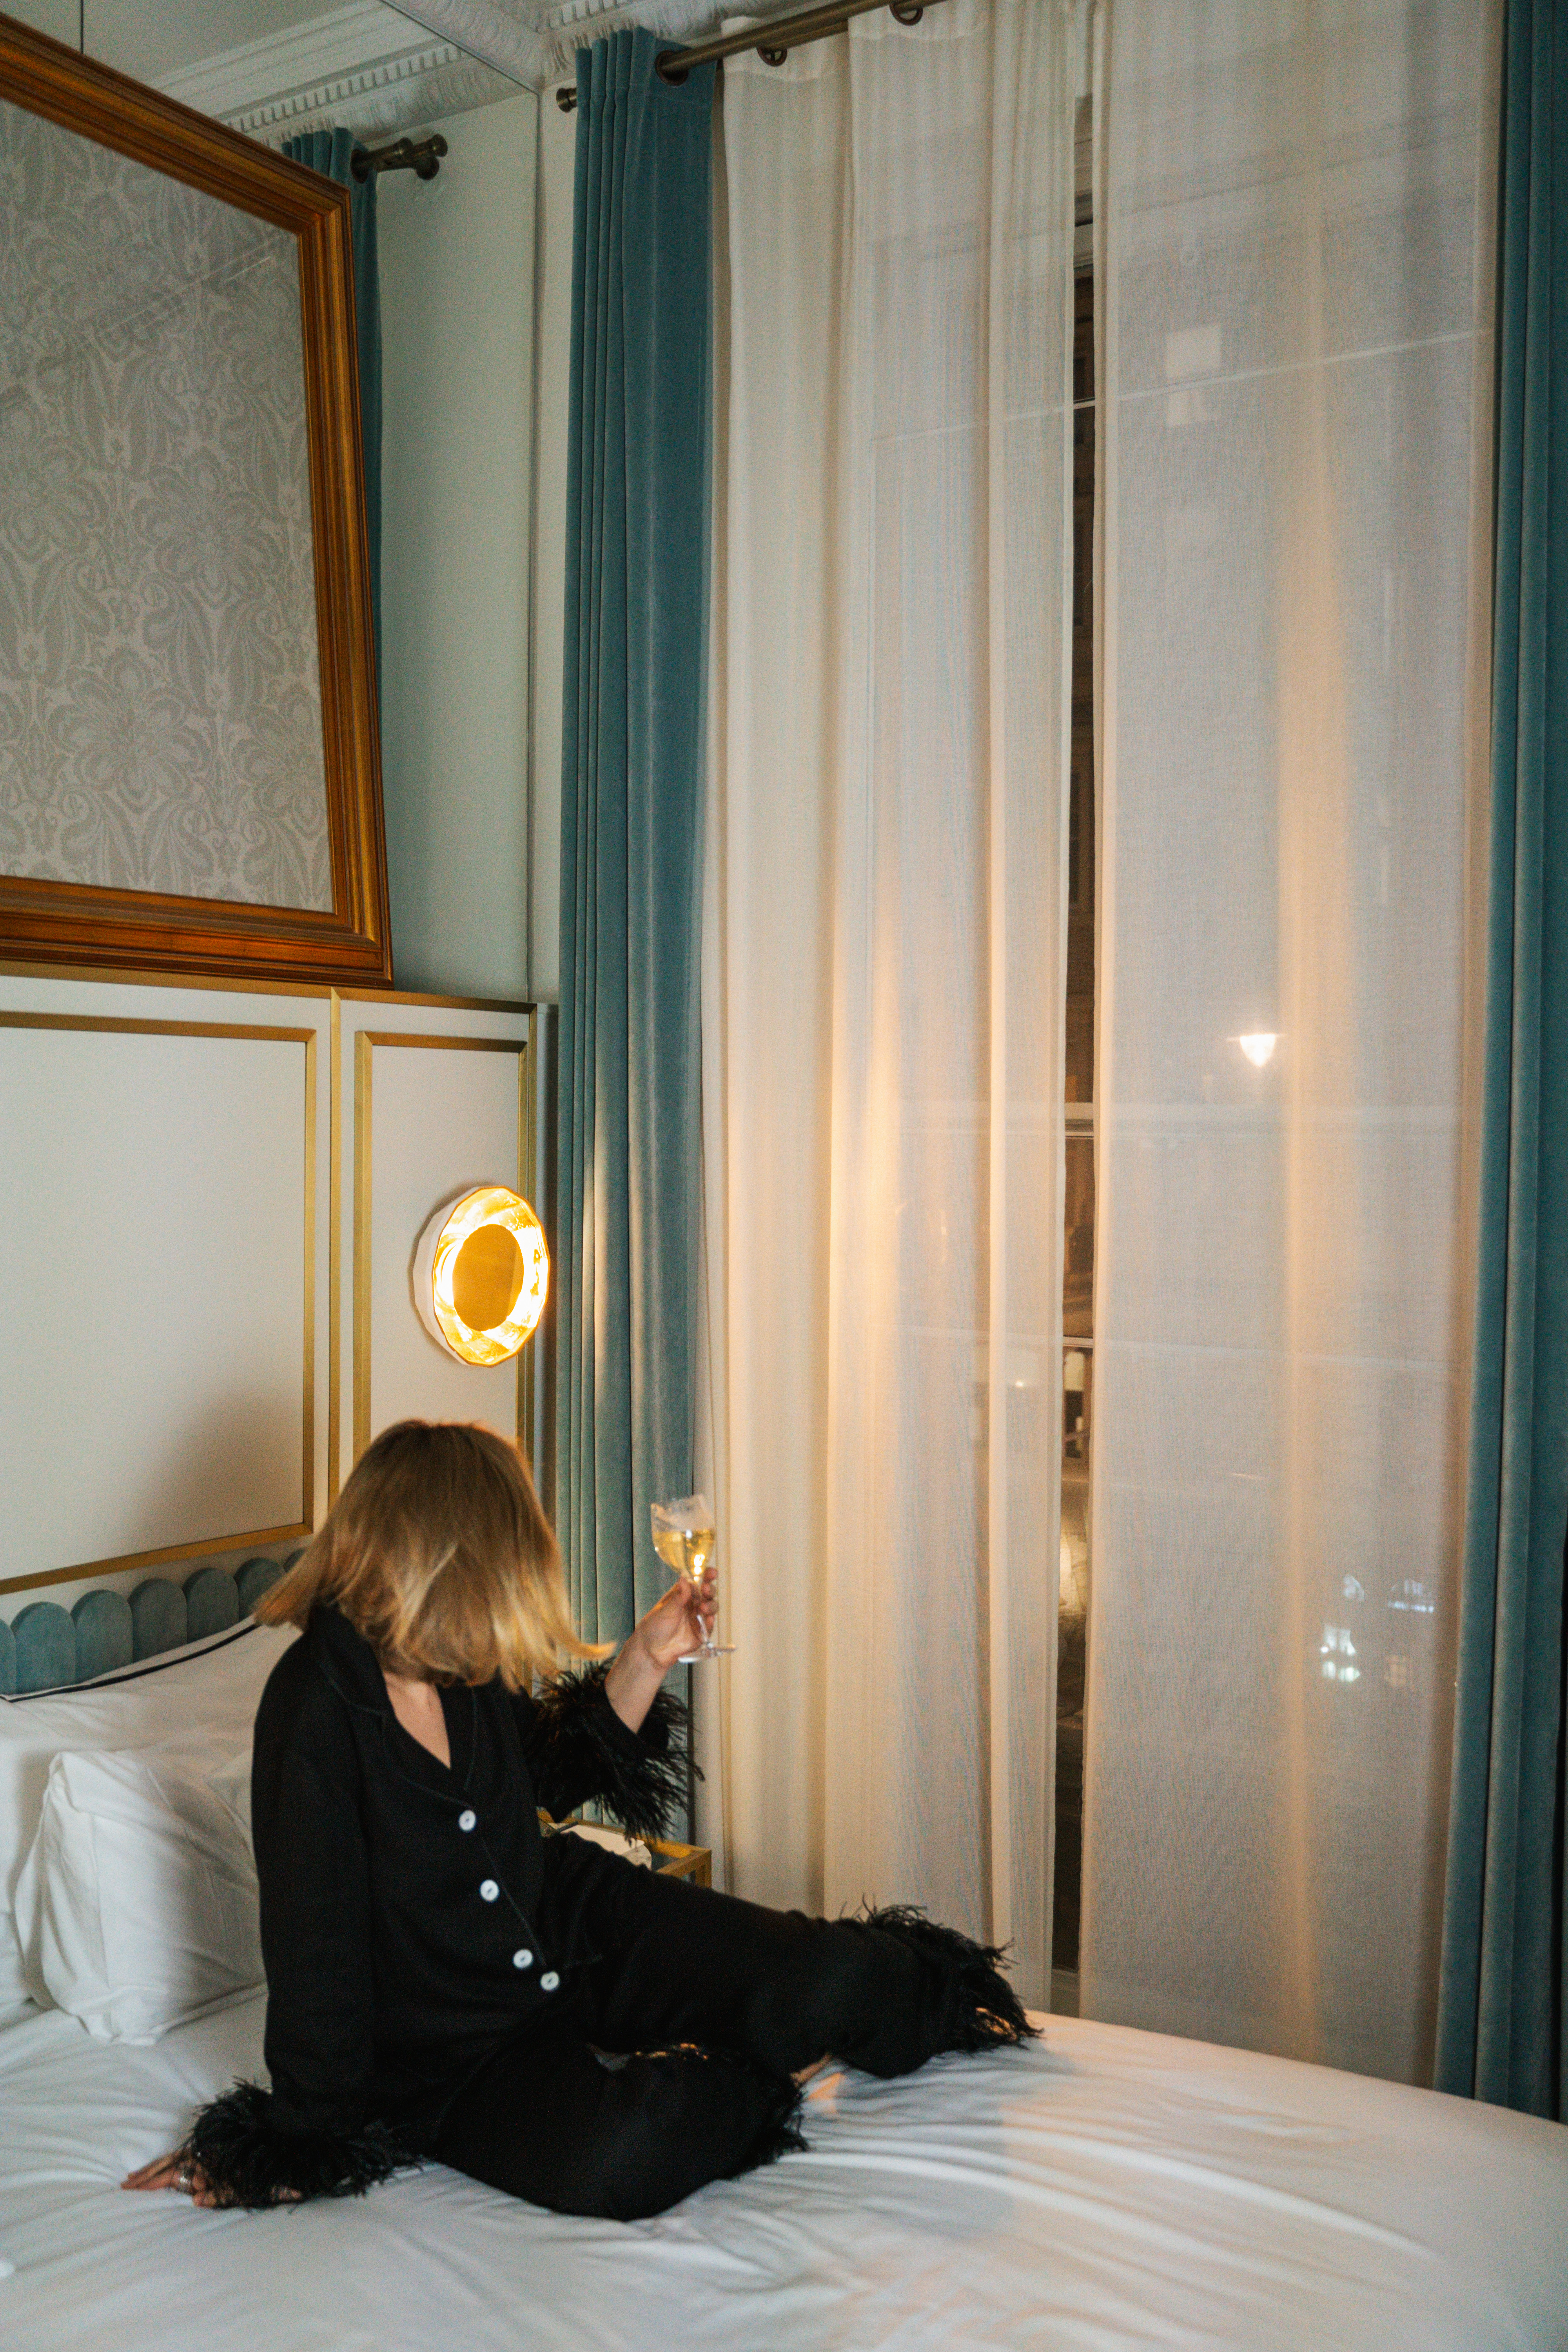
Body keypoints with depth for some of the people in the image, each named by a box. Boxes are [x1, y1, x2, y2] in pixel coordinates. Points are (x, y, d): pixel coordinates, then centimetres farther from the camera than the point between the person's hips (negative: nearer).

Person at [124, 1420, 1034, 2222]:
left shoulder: (466, 1672, -3)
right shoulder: (317, 1713, -25)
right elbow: (315, 1949, -19)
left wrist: (646, 1661, 5)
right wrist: (299, 2145, -11)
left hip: (577, 1923, 6)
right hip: (455, 2054, -6)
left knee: (825, 1978, -13)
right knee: (616, 2160, -35)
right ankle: (763, 2071, -6)